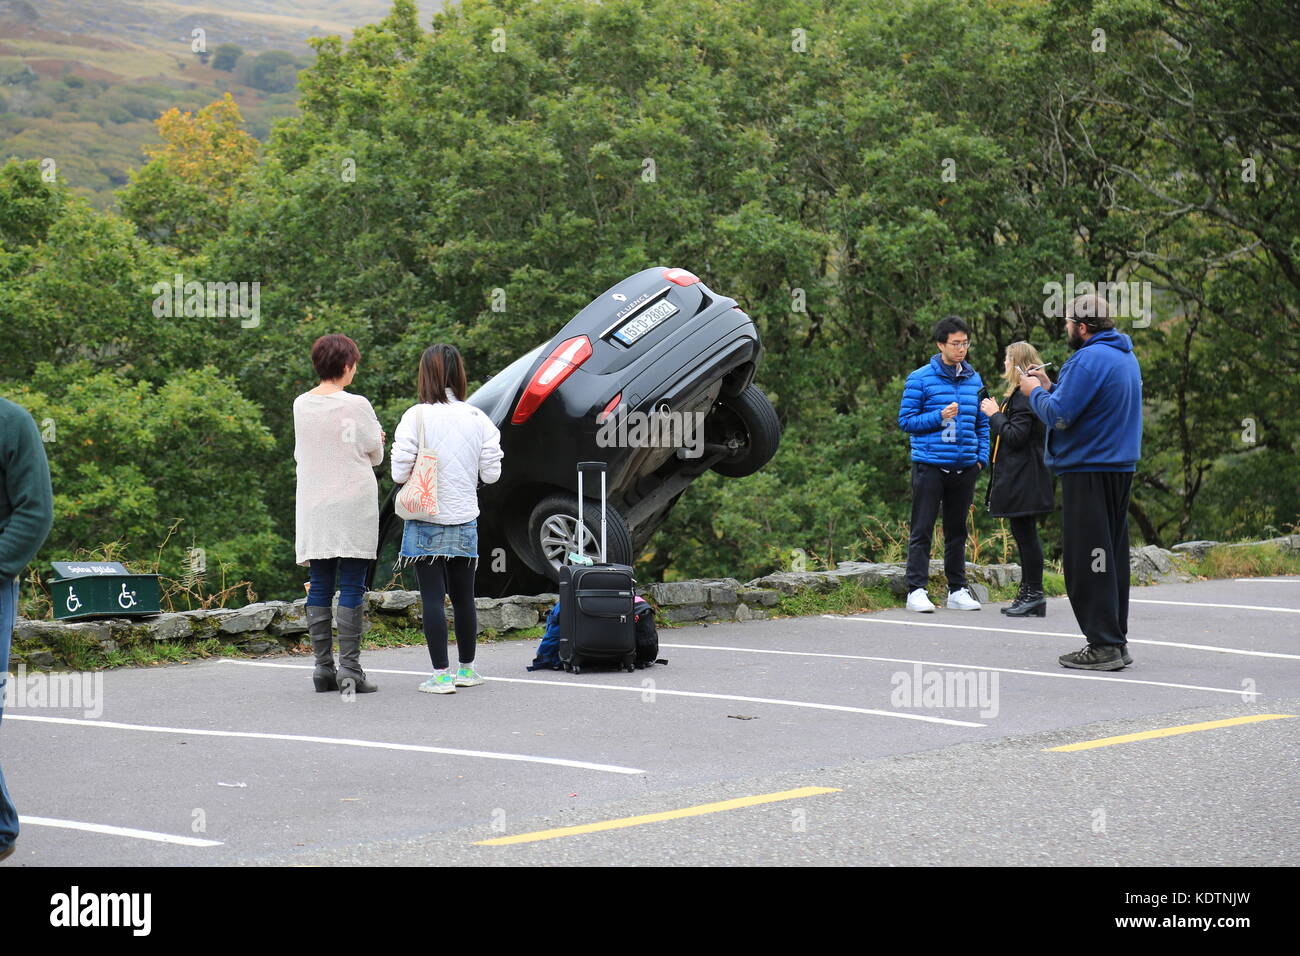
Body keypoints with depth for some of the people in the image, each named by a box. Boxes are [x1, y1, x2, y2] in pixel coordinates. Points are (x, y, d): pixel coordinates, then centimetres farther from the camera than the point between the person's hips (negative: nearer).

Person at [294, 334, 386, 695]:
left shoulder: (301, 405, 5)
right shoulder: (356, 406, -10)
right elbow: (376, 455, 0)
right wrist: (375, 439, 21)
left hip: (314, 509, 5)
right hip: (353, 506, -5)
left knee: (320, 587, 7)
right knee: (352, 587, -3)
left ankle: (323, 666, 7)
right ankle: (349, 668, -6)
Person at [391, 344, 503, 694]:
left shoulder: (416, 417, -11)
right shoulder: (478, 419, -1)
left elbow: (400, 472, -11)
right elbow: (491, 473, 1)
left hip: (426, 521, -3)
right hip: (465, 520, 4)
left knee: (432, 597, -1)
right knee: (463, 597, 15)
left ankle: (441, 675, -4)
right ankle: (466, 669, 25)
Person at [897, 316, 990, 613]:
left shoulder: (974, 380, 11)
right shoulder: (920, 379, -3)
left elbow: (983, 423, 17)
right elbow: (906, 420, -4)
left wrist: (982, 457, 6)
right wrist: (939, 417, -16)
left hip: (964, 466, 5)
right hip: (930, 465, -5)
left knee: (957, 530, 12)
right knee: (922, 530, -4)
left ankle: (957, 590, 18)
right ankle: (916, 590, -3)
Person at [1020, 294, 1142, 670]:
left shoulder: (1089, 359, -17)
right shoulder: (1126, 356, 15)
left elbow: (1059, 415, -20)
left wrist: (1035, 392, -1)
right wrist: (1049, 387, 14)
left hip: (1089, 471, -10)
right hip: (1121, 466, 10)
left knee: (1087, 559, -6)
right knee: (1113, 555, 14)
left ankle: (1103, 646, -8)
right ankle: (1117, 641, 18)